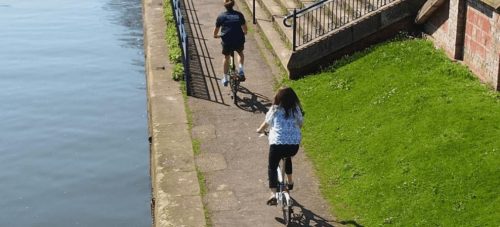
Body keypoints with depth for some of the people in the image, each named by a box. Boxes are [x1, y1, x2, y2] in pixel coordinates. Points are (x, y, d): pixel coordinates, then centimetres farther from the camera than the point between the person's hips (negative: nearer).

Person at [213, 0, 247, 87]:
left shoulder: (221, 16, 1)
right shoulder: (239, 15, 4)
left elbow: (216, 29, 9)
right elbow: (245, 29, 12)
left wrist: (215, 35, 31)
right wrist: (244, 33, 35)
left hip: (227, 41, 0)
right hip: (239, 41, 0)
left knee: (226, 57, 24)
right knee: (240, 53, 32)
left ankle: (225, 79, 31)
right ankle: (241, 69, 11)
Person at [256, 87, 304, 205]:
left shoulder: (275, 110, 3)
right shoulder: (296, 110, 6)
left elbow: (266, 123, 17)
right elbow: (300, 124, 18)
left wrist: (260, 130, 38)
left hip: (277, 143, -3)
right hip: (294, 145, 3)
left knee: (272, 167, 11)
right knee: (288, 157, 36)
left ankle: (273, 194, -6)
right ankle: (290, 182, 43)